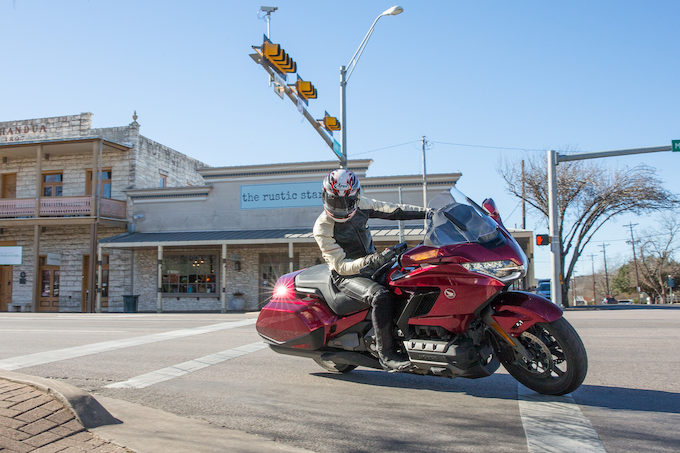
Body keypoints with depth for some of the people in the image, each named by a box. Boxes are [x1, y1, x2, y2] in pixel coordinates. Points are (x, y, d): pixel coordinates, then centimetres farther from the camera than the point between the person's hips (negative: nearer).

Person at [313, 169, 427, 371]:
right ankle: (386, 353, -23)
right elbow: (341, 266, -21)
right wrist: (366, 262, -39)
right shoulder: (322, 228, -17)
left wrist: (427, 212, -5)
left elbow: (392, 210, 3)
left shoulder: (361, 205, -2)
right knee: (380, 296, -32)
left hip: (372, 264, 7)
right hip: (347, 276, -7)